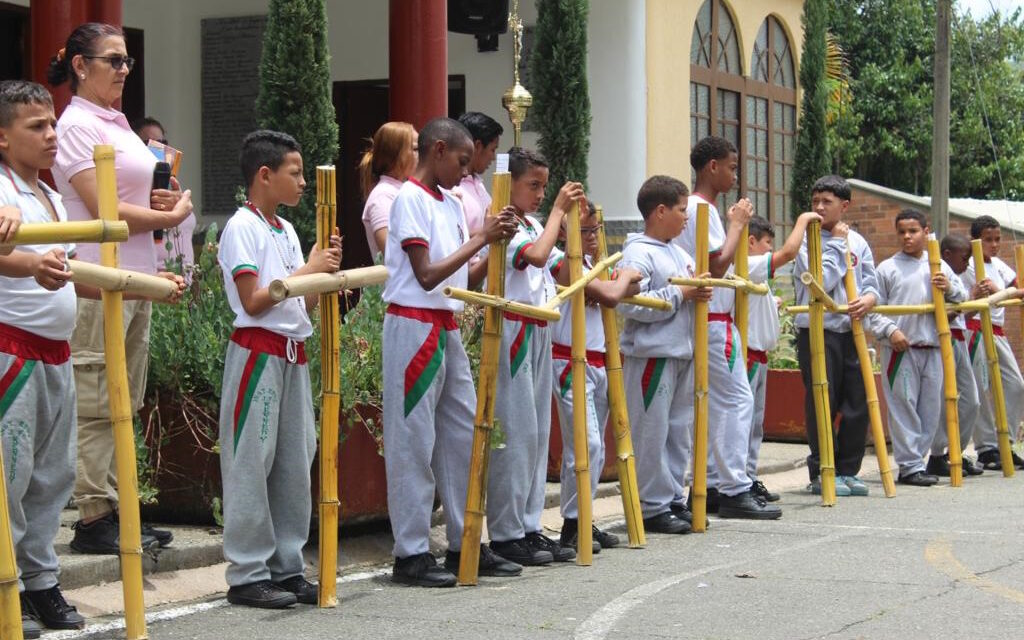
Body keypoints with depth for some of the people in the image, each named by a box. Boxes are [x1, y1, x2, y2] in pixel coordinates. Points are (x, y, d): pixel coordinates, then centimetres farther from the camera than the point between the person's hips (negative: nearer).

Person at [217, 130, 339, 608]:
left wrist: (326, 270, 1)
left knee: (294, 462, 9)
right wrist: (306, 271, -14)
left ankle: (285, 567, 15)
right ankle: (247, 575, -1)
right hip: (258, 351, -8)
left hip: (293, 353, 8)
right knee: (252, 463, -5)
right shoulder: (242, 227, -8)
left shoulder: (287, 231, 16)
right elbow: (253, 301, -15)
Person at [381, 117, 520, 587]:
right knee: (414, 441, -4)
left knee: (463, 435, 11)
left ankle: (464, 544, 19)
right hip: (415, 326, -9)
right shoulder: (410, 199, -10)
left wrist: (495, 248, -1)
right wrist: (479, 239, -15)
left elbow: (464, 279, 13)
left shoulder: (451, 204, 15)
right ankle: (411, 554, 2)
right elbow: (427, 275, -17)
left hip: (447, 328, 9)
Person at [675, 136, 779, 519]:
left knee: (717, 404, 11)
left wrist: (735, 225, 13)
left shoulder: (697, 208, 17)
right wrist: (737, 224, -9)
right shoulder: (701, 209, -13)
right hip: (714, 321, -10)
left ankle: (713, 486, 13)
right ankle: (735, 490, -9)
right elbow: (718, 264, -19)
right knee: (737, 400, -9)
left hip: (711, 319, 10)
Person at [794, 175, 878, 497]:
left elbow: (871, 285, 8)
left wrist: (868, 299, -15)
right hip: (817, 331, -5)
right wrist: (838, 243, -8)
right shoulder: (807, 240, -3)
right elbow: (822, 281, -16)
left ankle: (847, 470, 15)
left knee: (857, 404, 5)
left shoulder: (858, 242, 11)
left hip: (851, 331, 5)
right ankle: (821, 473, 4)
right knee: (822, 404, -4)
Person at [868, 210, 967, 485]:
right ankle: (910, 466, -2)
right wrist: (890, 330, -14)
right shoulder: (887, 268, 3)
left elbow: (963, 300, 17)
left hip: (932, 347, 4)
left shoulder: (939, 267, 14)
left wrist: (950, 288, -4)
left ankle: (915, 460, 15)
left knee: (931, 408, 6)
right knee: (904, 407, -6)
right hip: (900, 348, -4)